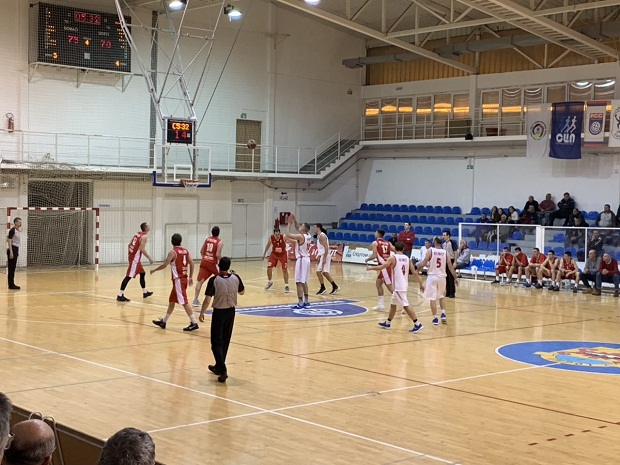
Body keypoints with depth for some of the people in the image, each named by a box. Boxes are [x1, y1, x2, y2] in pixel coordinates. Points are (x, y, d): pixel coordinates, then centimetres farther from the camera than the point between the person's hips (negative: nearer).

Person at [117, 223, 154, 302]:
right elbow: (142, 249, -22)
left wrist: (129, 254, 22)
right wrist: (150, 258, -15)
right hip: (135, 258, -10)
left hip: (133, 256, 10)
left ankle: (145, 292, 32)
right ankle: (120, 295, -13)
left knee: (142, 273, 21)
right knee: (129, 276, -11)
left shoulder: (138, 234, 13)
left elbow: (129, 245, 15)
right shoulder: (144, 236, -13)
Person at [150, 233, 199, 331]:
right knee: (171, 300, 17)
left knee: (184, 302, -7)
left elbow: (164, 265, -11)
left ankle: (194, 323, -9)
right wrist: (191, 277, 13)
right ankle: (163, 321, 26)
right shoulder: (185, 251, 8)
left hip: (178, 280, -8)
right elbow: (192, 264, 6)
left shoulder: (173, 252, -12)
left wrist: (154, 270, 5)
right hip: (184, 278, 8)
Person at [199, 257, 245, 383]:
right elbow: (242, 292, 13)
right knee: (225, 341, 18)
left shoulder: (214, 280, -17)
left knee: (216, 342, 2)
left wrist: (202, 313, -3)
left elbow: (207, 300, -18)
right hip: (231, 312, 4)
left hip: (219, 312, -4)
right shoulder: (236, 278, -5)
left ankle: (222, 370, -12)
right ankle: (219, 367, 31)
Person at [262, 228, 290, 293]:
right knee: (269, 268, -2)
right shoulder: (271, 238, -19)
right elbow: (268, 245, 0)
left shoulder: (283, 237, -27)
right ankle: (269, 282, 25)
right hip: (274, 254, 2)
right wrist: (264, 254, 9)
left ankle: (286, 286, 8)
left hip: (283, 254, -2)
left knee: (285, 270, -6)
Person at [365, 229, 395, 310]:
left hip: (384, 266, -8)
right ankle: (381, 304, 24)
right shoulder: (388, 243, 15)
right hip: (388, 265, 8)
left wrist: (367, 259, 6)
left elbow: (374, 255, -11)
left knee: (390, 286, -7)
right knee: (378, 283, 22)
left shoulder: (375, 243, -3)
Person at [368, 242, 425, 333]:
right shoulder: (407, 258, 7)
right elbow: (415, 273, 5)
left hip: (398, 286, -8)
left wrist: (371, 268, 3)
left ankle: (417, 324, -16)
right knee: (393, 304, 20)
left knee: (406, 306, -10)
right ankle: (387, 323, 31)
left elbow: (381, 267, -14)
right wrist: (421, 284, 9)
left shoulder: (392, 258, -10)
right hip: (403, 285, 8)